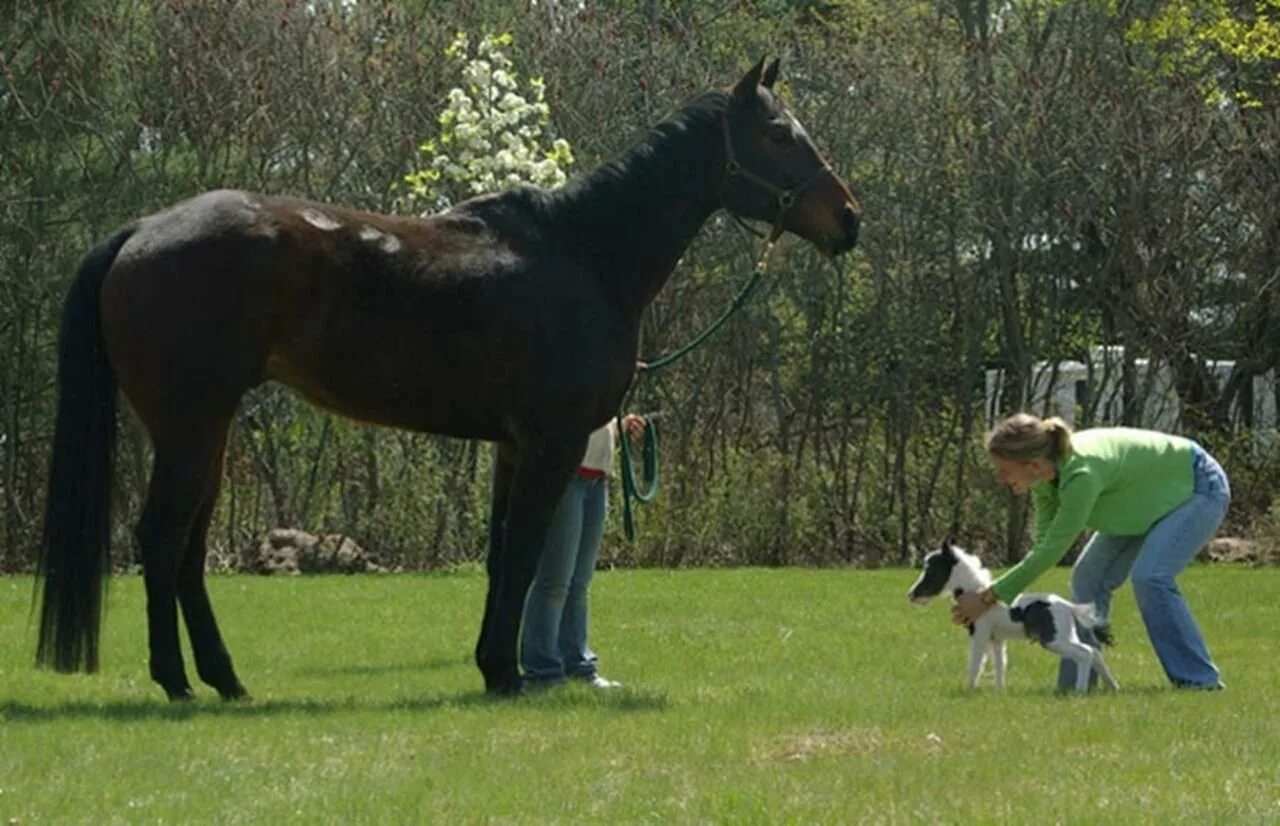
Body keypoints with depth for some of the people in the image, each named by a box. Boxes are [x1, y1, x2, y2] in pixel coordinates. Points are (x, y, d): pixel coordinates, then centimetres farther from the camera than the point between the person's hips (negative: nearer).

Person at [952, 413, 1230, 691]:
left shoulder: (1082, 475, -40)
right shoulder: (1044, 477, -14)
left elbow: (1053, 550, -36)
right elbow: (1043, 543, -10)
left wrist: (988, 597, -31)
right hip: (1151, 498, 9)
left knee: (1150, 577, -26)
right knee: (1088, 577, 0)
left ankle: (1199, 679, -15)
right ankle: (1078, 682, 7)